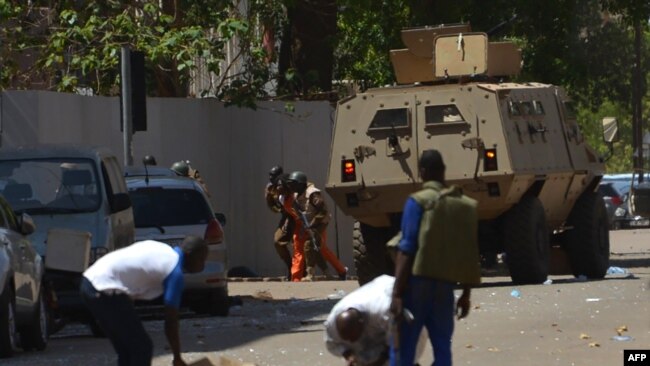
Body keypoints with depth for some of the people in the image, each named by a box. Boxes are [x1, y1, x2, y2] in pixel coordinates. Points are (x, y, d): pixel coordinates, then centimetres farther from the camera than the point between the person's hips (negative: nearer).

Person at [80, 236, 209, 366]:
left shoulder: (161, 250, 19)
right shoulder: (174, 271, -7)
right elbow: (171, 320, -5)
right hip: (105, 291, -10)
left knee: (126, 350, 19)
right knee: (142, 348, 0)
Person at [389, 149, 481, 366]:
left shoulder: (418, 202, -6)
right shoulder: (466, 205, 9)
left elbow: (407, 249, -13)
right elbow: (470, 255, 9)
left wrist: (397, 292, -15)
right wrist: (466, 294, 16)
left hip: (418, 281, -5)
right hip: (446, 284, 5)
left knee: (402, 347, -2)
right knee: (442, 347, 10)